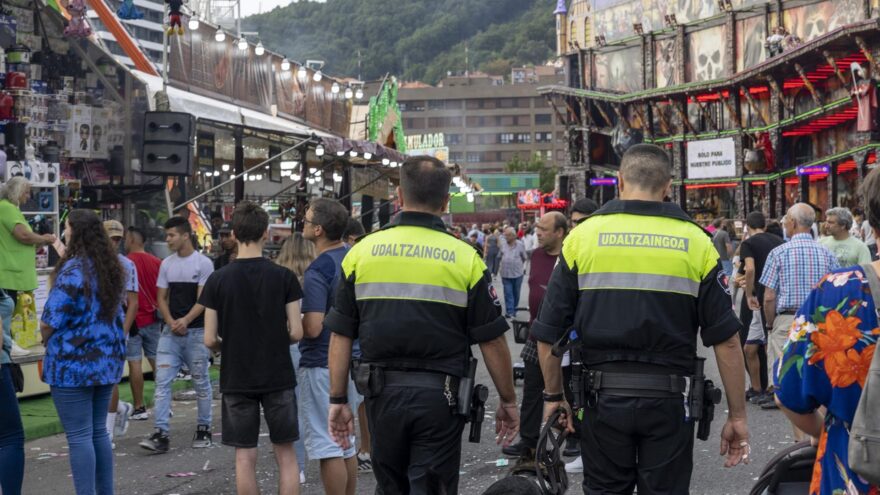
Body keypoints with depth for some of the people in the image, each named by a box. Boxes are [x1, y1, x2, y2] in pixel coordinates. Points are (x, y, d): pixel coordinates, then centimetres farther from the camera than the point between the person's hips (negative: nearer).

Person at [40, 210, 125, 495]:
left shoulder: (72, 271, -16)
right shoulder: (110, 268, 9)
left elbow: (51, 321, -16)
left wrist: (46, 340, 3)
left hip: (73, 363, -8)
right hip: (107, 360, 8)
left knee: (79, 436, -3)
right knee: (99, 431, 15)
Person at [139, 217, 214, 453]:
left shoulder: (203, 263, -4)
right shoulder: (167, 264, 10)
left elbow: (203, 299, -10)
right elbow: (162, 298, 10)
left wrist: (186, 320, -24)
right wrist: (171, 322, -8)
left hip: (196, 331, -4)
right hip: (171, 331, 4)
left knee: (200, 381, 6)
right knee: (162, 380, -6)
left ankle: (204, 429, 20)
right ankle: (161, 434, -8)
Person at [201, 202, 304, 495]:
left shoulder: (218, 279, -5)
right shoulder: (283, 276, -6)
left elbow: (210, 340, -6)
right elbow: (296, 332, -7)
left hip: (236, 380, 0)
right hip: (278, 377, 0)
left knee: (245, 457, 6)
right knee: (286, 454, 9)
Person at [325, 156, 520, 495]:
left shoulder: (362, 251, 0)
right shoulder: (465, 258, -7)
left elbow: (341, 336, 2)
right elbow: (492, 341, -5)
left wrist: (338, 399, 9)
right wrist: (508, 401, 7)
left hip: (382, 392, 3)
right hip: (440, 395, -2)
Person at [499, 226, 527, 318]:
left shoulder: (520, 244, -5)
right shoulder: (503, 244, 0)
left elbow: (524, 258, 7)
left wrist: (523, 267, 11)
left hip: (517, 273, -1)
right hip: (505, 274, 1)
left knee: (516, 293, 11)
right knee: (508, 293, -5)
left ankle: (514, 310, 25)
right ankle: (509, 311, -6)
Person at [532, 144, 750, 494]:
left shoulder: (583, 235, -1)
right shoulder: (695, 242, -1)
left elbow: (548, 333, 0)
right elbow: (726, 340, -3)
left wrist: (553, 395, 13)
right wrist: (737, 416, 4)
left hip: (603, 398, 1)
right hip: (668, 400, 0)